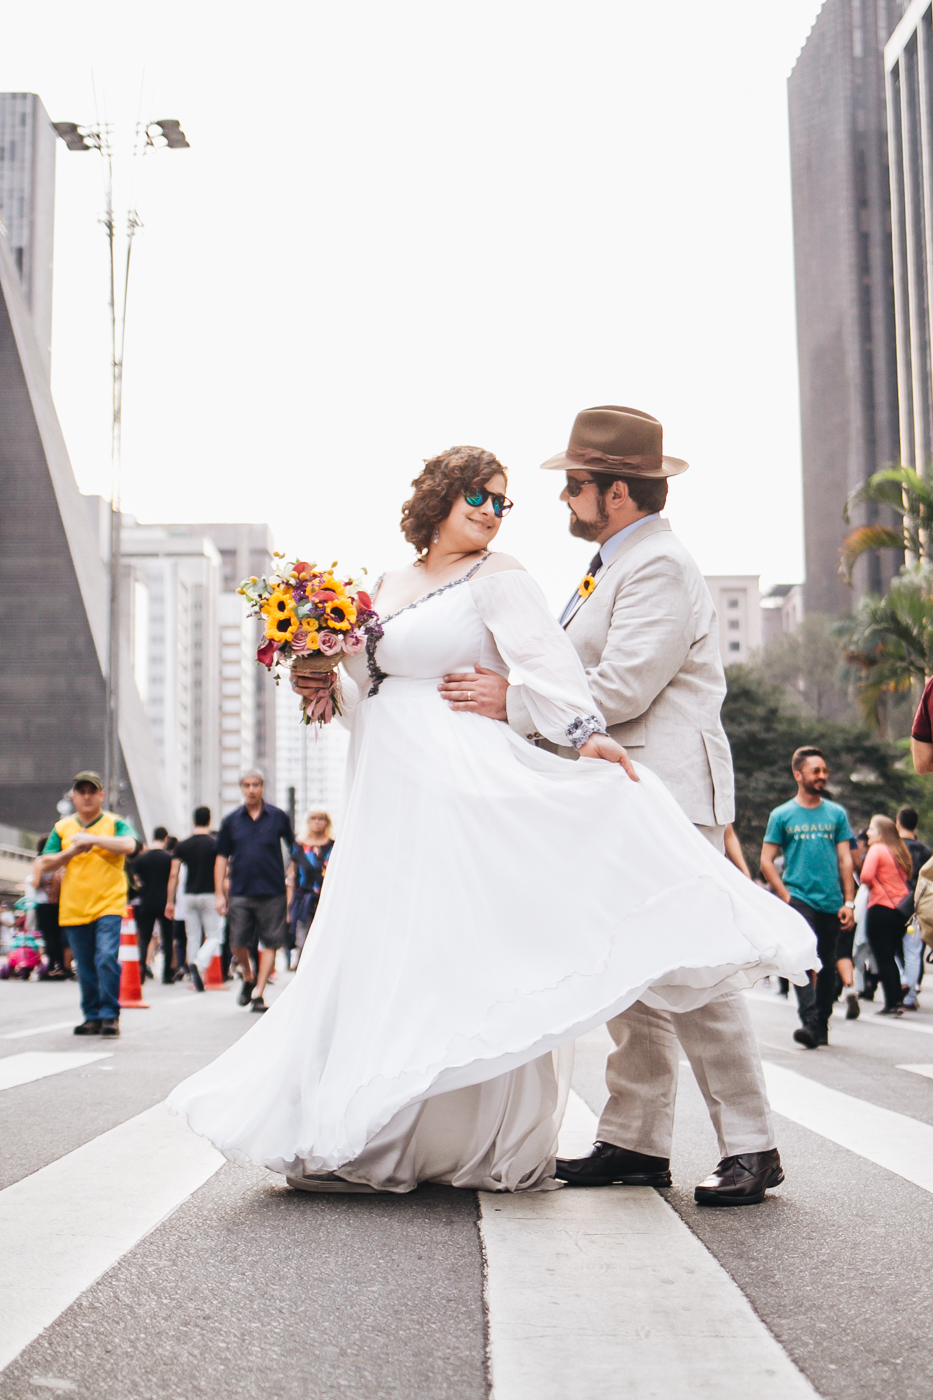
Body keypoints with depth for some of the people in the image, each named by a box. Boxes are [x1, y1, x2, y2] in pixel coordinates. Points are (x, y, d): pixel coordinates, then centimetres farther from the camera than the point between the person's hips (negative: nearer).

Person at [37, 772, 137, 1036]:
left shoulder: (114, 823, 3)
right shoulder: (62, 828, 12)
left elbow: (128, 846, -17)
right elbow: (46, 863, 5)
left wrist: (92, 839, -19)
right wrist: (73, 850, -9)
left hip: (108, 904, -3)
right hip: (74, 909, 3)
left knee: (106, 958, -18)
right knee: (85, 969, 8)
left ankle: (109, 1015, -9)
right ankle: (92, 1017, 19)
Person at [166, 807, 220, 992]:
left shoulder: (182, 846, 4)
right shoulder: (215, 844, -4)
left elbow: (173, 875, 0)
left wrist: (170, 901, 4)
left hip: (189, 896, 3)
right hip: (209, 895, -3)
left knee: (192, 937, 9)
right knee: (214, 936, 2)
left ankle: (197, 981, 4)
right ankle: (198, 963, -24)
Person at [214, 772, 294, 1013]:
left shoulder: (278, 817, 4)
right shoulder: (231, 821, 7)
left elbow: (295, 849, 11)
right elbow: (221, 857, 9)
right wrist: (219, 894, 4)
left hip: (272, 893, -1)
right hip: (240, 893, 1)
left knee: (270, 943, -2)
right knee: (238, 943, -1)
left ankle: (258, 993, 5)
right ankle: (248, 978, 27)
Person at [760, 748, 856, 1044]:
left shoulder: (836, 813, 11)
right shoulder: (781, 815, 3)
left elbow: (845, 859, 10)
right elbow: (766, 861, 3)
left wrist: (848, 902, 2)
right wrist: (785, 896, -7)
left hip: (831, 902, 3)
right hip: (798, 898, -3)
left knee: (828, 965, 7)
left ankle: (821, 1025, 19)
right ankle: (809, 1022, -23)